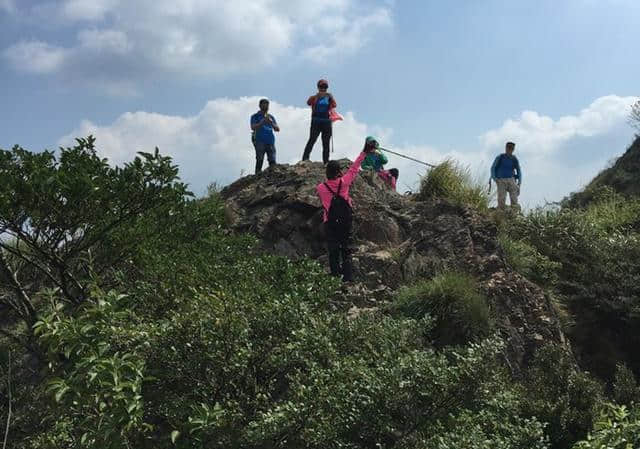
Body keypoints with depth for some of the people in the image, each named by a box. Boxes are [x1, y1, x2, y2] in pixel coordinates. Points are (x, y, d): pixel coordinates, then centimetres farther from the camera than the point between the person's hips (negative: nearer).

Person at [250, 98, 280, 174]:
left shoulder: (271, 117, 20)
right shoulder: (255, 116, 10)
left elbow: (277, 129, 10)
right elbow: (253, 128, -7)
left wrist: (271, 123, -9)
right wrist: (263, 122, -18)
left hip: (270, 141, 3)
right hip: (260, 141, -3)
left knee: (273, 161, -6)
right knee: (259, 160, -13)